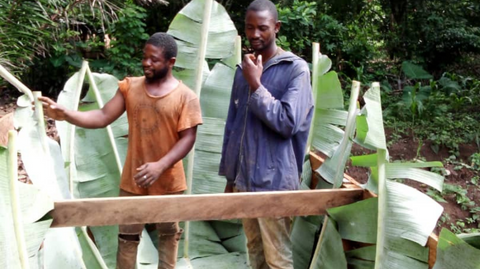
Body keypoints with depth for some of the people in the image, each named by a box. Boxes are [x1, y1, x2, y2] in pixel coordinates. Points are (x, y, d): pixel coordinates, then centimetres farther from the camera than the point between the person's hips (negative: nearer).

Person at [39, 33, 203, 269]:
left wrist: (161, 166, -26)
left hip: (168, 182, -2)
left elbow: (188, 138, -14)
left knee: (168, 233, 17)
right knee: (127, 236, 13)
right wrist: (65, 115, -20)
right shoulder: (130, 87, -1)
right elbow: (102, 117, -5)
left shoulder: (186, 96, -10)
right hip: (132, 181, 2)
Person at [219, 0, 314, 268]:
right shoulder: (244, 69, 10)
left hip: (273, 181, -6)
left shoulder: (295, 68, -8)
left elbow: (288, 123, -18)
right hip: (244, 179, 6)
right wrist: (229, 176, 15)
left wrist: (256, 85, -15)